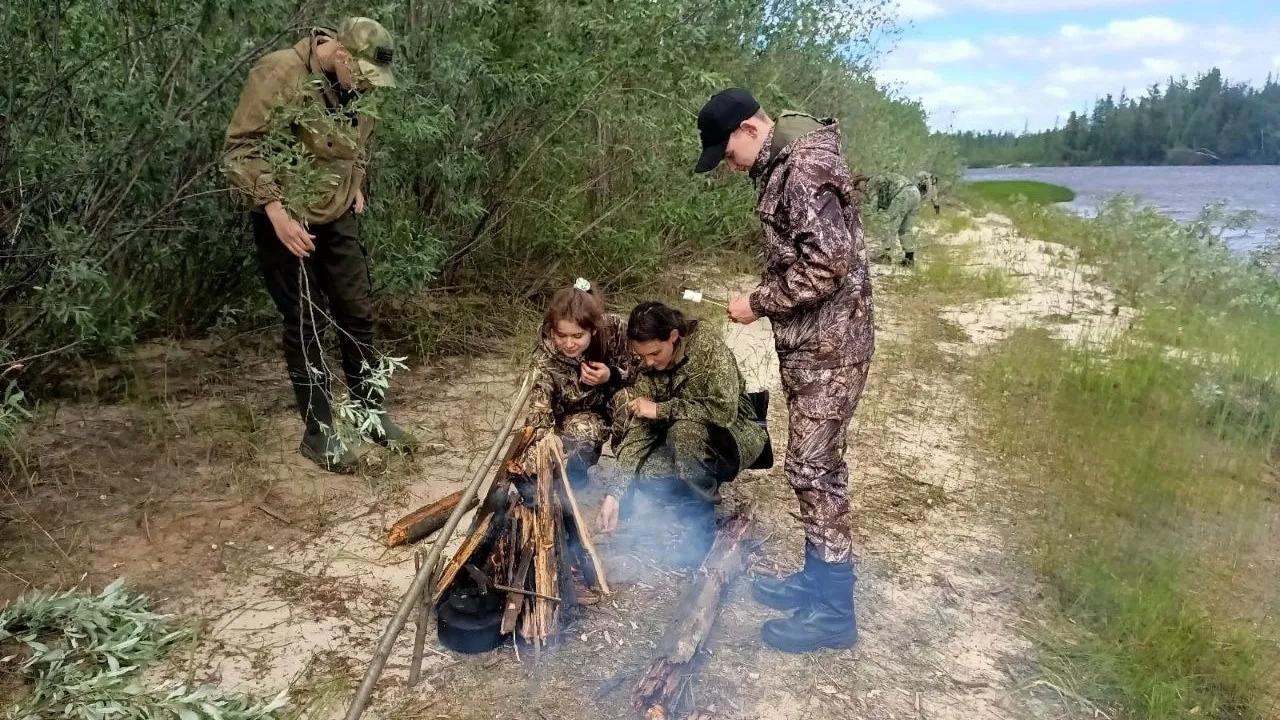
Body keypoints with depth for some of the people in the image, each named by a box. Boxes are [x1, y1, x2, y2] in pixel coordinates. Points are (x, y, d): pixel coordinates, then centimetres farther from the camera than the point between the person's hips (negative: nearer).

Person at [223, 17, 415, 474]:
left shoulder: (355, 85, 1)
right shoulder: (278, 73, -19)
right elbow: (239, 150, -19)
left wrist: (356, 186, 10)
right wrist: (276, 212, -25)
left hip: (338, 218, 6)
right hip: (287, 222, -6)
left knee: (358, 314, 10)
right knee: (303, 325, 3)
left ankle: (373, 414, 25)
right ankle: (319, 432, 15)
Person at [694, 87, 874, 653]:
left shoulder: (804, 168, -18)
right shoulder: (782, 166, 14)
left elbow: (828, 262, -25)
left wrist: (759, 303, -16)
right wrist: (766, 299, 9)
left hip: (828, 344, -10)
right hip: (808, 341, 10)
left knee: (814, 467, -4)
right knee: (813, 463, 16)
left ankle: (834, 611, 7)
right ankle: (817, 579, 29)